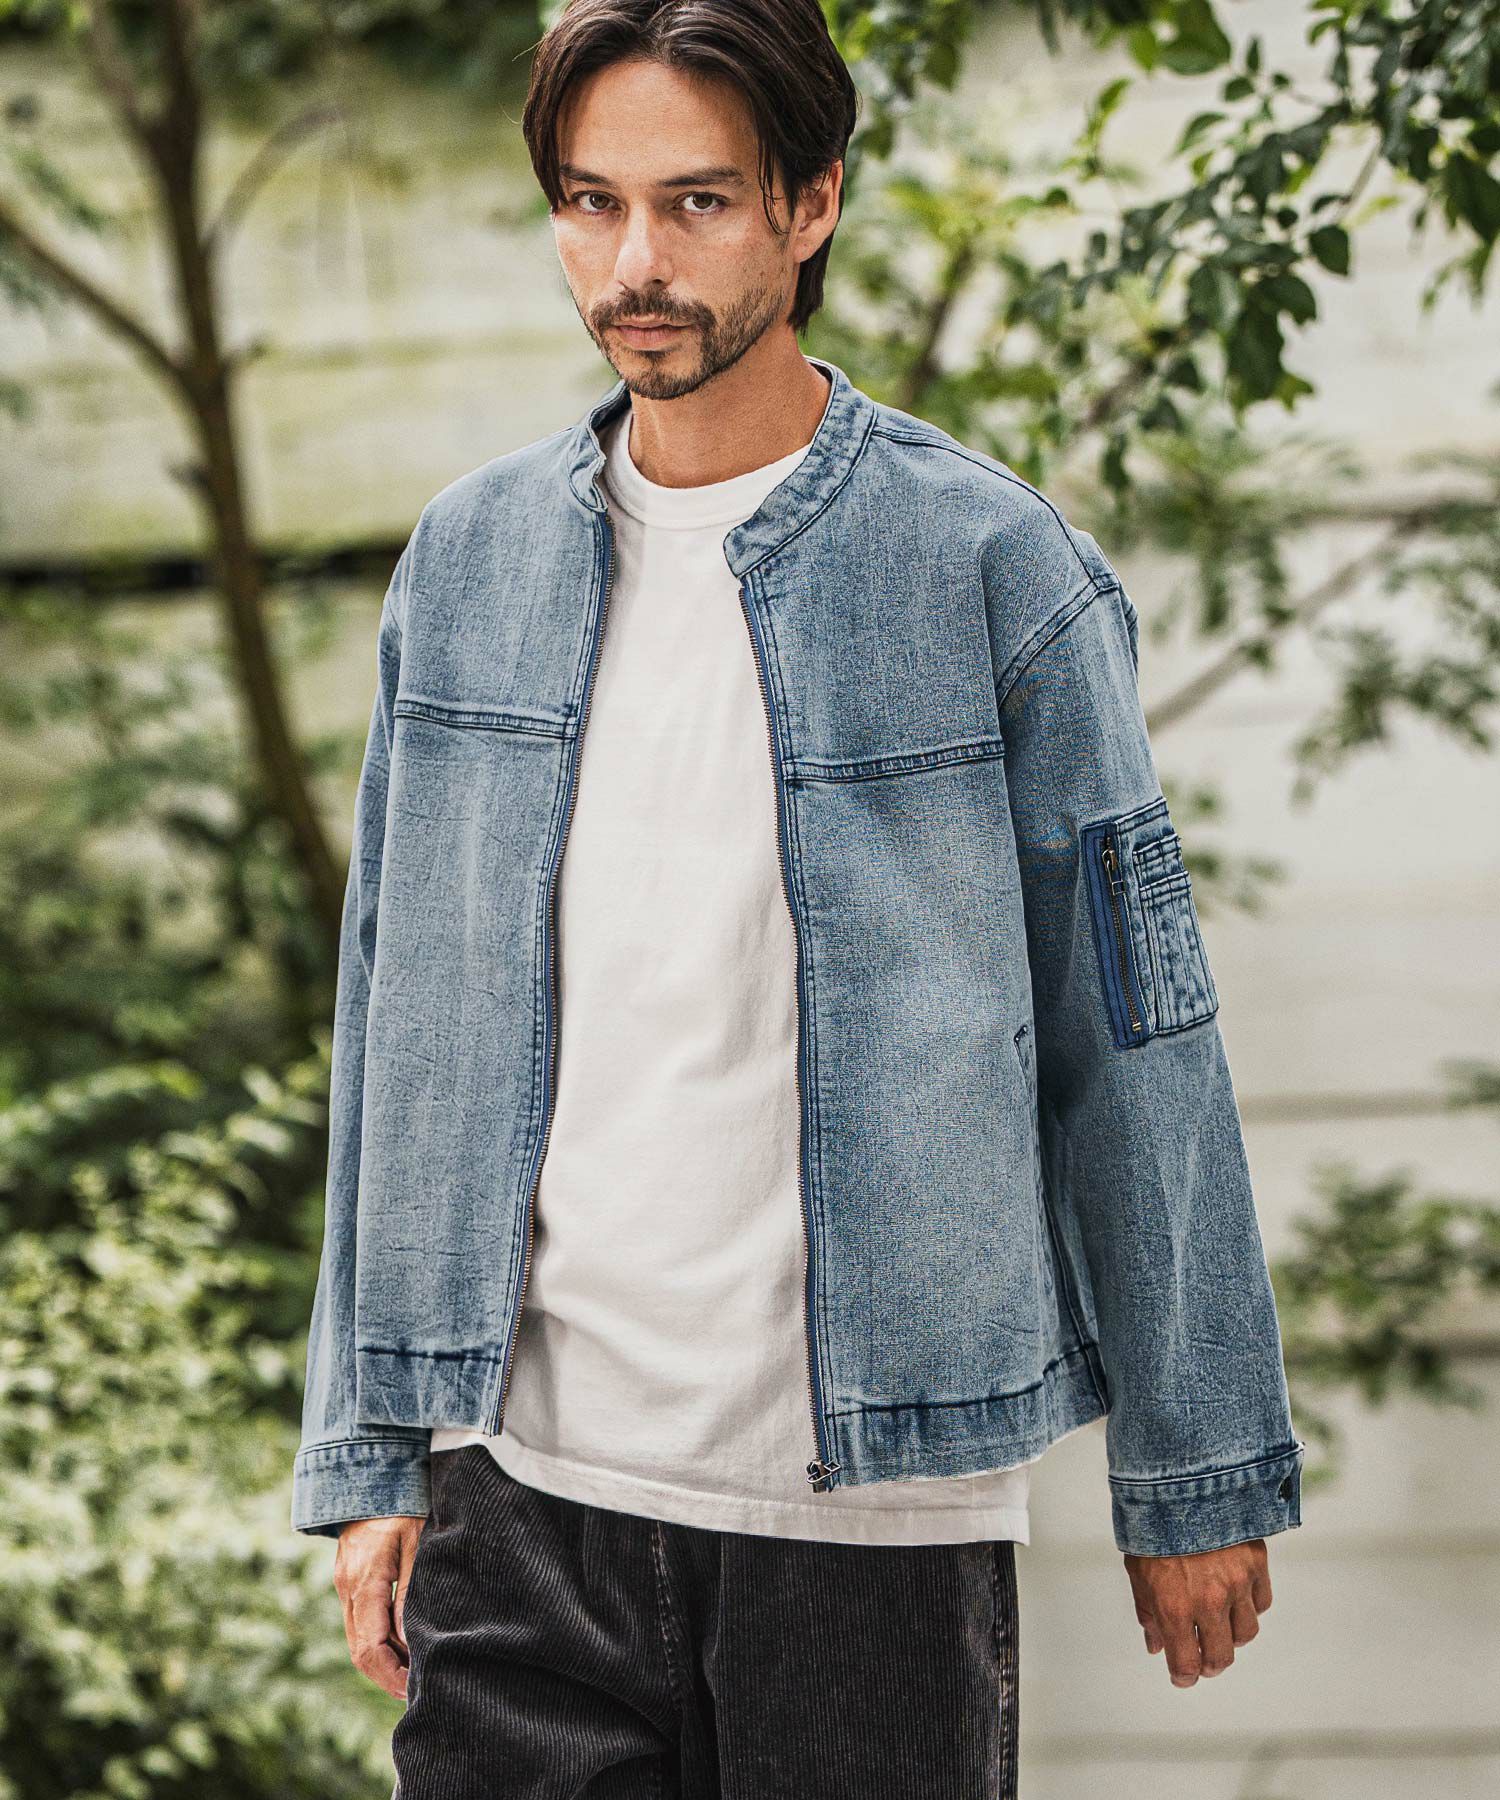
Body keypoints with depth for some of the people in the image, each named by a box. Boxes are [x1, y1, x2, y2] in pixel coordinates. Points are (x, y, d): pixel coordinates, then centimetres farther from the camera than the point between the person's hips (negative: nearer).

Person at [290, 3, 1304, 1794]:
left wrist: (1195, 1486, 1)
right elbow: (399, 1024, 11)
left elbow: (1135, 1050, -1)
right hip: (527, 1475, 3)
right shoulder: (467, 560, 6)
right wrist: (369, 1454, 8)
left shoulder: (998, 571, -5)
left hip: (875, 1502, -3)